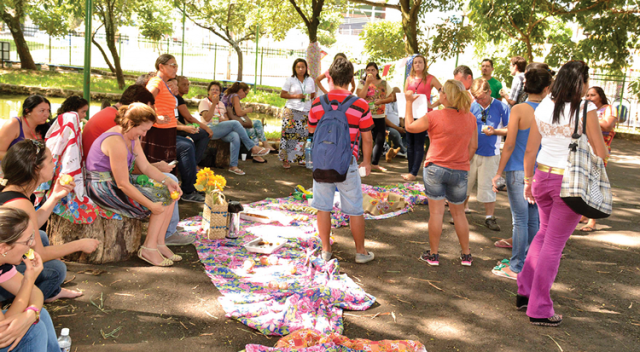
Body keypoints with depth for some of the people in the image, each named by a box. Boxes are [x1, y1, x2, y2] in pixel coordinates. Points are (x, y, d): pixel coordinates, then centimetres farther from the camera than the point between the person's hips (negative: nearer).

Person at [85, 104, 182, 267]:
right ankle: (148, 248, -6)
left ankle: (159, 243, 4)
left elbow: (145, 167, 8)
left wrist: (168, 181, -8)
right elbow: (122, 185, -28)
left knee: (170, 194, 0)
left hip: (118, 182, 10)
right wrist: (151, 205, -25)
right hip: (104, 188, -10)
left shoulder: (132, 138, 4)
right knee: (160, 200, -15)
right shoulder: (116, 142, -27)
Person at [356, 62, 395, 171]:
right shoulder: (362, 83, 1)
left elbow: (392, 97, 7)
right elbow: (361, 96, -14)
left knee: (381, 139, 4)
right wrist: (368, 83, -15)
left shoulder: (384, 83, 8)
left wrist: (381, 101, -10)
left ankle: (375, 163, 17)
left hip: (380, 116, 3)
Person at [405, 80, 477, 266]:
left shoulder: (434, 116, -11)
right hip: (459, 171, 3)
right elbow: (473, 146, 7)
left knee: (436, 212, 4)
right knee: (458, 213, 16)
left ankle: (433, 255, 12)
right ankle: (466, 255, 22)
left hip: (435, 168, -3)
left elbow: (410, 126, 4)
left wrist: (409, 102, 14)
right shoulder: (470, 118, 0)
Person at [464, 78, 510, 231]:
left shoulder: (502, 107, -4)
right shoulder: (471, 106, 0)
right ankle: (462, 209, 29)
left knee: (487, 186, 2)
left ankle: (489, 217, 15)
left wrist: (495, 131, -17)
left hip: (490, 153, -2)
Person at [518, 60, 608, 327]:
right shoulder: (585, 110, -13)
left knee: (545, 233, 25)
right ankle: (539, 309, 12)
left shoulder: (543, 107, 3)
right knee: (553, 244, 3)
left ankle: (524, 292, 25)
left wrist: (528, 180, 16)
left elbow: (530, 150, 7)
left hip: (543, 176, 5)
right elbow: (601, 153, -9)